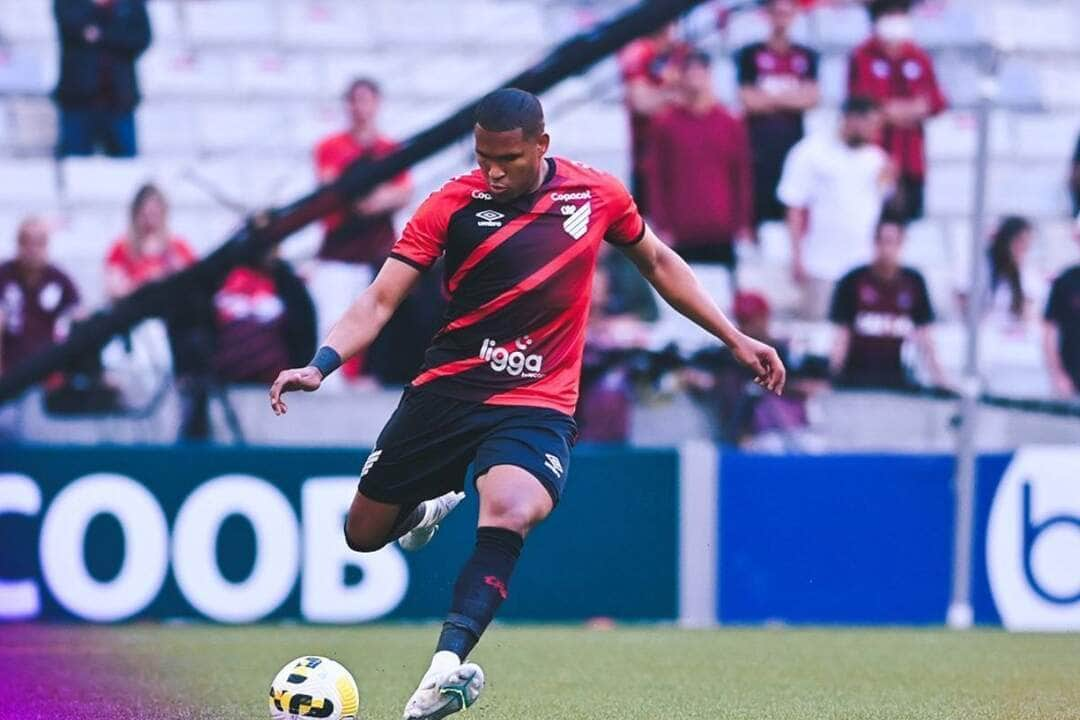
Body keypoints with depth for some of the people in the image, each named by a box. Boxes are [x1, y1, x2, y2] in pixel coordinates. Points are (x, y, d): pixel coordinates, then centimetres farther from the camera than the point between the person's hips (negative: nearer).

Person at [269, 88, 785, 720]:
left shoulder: (599, 195, -1)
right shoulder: (453, 205, -6)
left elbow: (659, 264, 17)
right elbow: (381, 299, -10)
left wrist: (736, 340, 16)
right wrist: (321, 364, -26)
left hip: (538, 403, -1)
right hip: (446, 389, 2)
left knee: (509, 514, -32)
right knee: (365, 533, 10)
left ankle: (447, 665, -42)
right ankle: (434, 503, 45)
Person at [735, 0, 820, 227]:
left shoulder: (806, 56, 12)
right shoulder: (751, 55, 4)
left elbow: (811, 98, 0)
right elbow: (749, 100, -4)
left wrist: (770, 98, -5)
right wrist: (790, 98, -1)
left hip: (793, 140, 2)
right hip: (759, 140, -2)